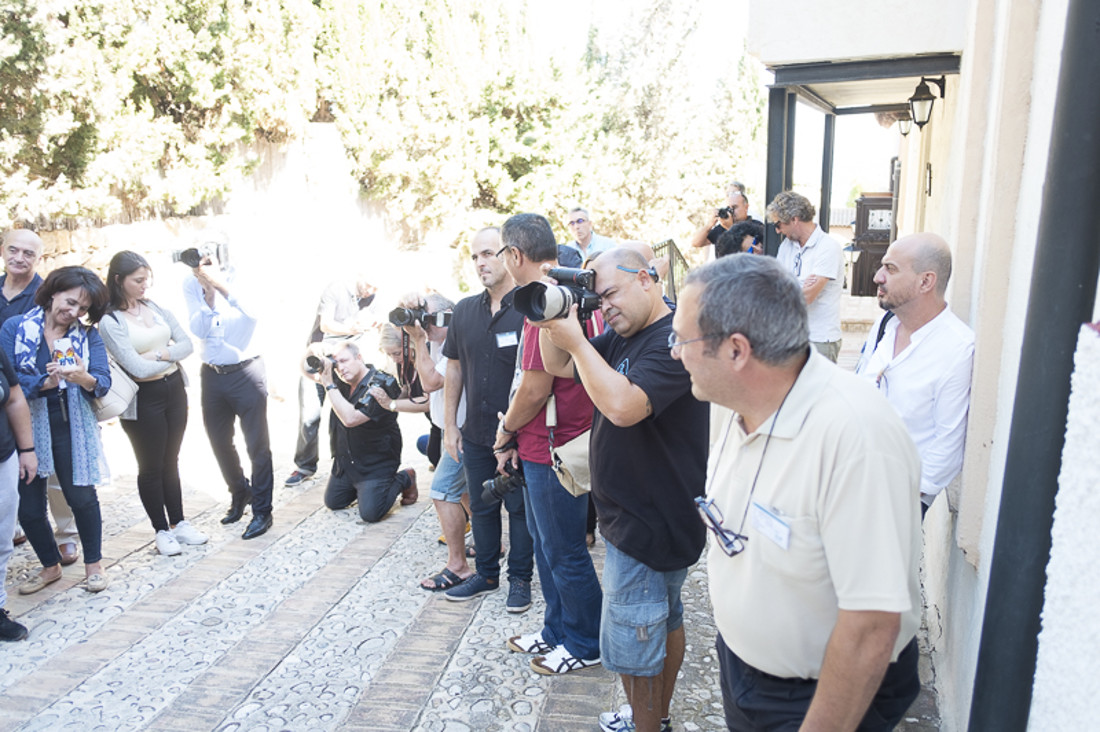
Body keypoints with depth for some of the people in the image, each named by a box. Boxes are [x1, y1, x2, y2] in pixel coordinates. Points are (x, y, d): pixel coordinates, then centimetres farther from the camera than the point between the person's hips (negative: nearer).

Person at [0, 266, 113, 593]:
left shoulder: (88, 335, 3)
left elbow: (103, 383, -7)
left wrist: (84, 379, -29)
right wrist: (44, 383, -23)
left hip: (71, 429, 0)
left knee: (82, 497, 2)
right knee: (28, 508, 7)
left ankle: (94, 564, 23)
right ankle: (50, 566, 31)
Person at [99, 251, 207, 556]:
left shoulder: (156, 307, 5)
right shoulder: (110, 321, -12)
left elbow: (187, 344, 0)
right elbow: (137, 368, -18)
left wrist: (159, 354, -15)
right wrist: (173, 356, -5)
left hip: (174, 390, 5)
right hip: (143, 399, -5)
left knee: (171, 462, 16)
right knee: (151, 467, 8)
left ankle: (179, 523, 27)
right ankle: (161, 531, 21)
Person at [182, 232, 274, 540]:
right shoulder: (191, 285, 1)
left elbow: (253, 313, -26)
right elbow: (199, 331, -7)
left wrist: (221, 284, -36)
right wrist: (208, 294, -20)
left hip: (246, 372, -4)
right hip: (212, 374, 5)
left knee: (257, 444, 0)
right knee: (220, 442, 17)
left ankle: (262, 511, 12)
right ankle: (239, 492, 40)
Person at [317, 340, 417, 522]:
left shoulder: (378, 386, -25)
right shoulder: (343, 383, -1)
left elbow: (350, 419, -34)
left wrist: (329, 385, -30)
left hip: (375, 464, -8)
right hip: (346, 460, 8)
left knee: (370, 513, -15)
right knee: (333, 503, 16)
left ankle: (404, 480, 9)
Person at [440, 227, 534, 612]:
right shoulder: (465, 310, 5)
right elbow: (454, 368, 12)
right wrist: (449, 425, 10)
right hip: (476, 433, 5)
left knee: (520, 507, 8)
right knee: (481, 506, 17)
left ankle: (520, 578, 26)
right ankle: (486, 574, 34)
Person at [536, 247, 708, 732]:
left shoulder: (674, 339, -24)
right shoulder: (623, 336, 7)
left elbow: (624, 406, -36)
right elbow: (559, 367, 13)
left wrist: (575, 339, -28)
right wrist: (550, 320, -6)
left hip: (646, 528, -10)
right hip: (644, 518, 10)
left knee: (630, 644, 4)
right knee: (664, 621, 25)